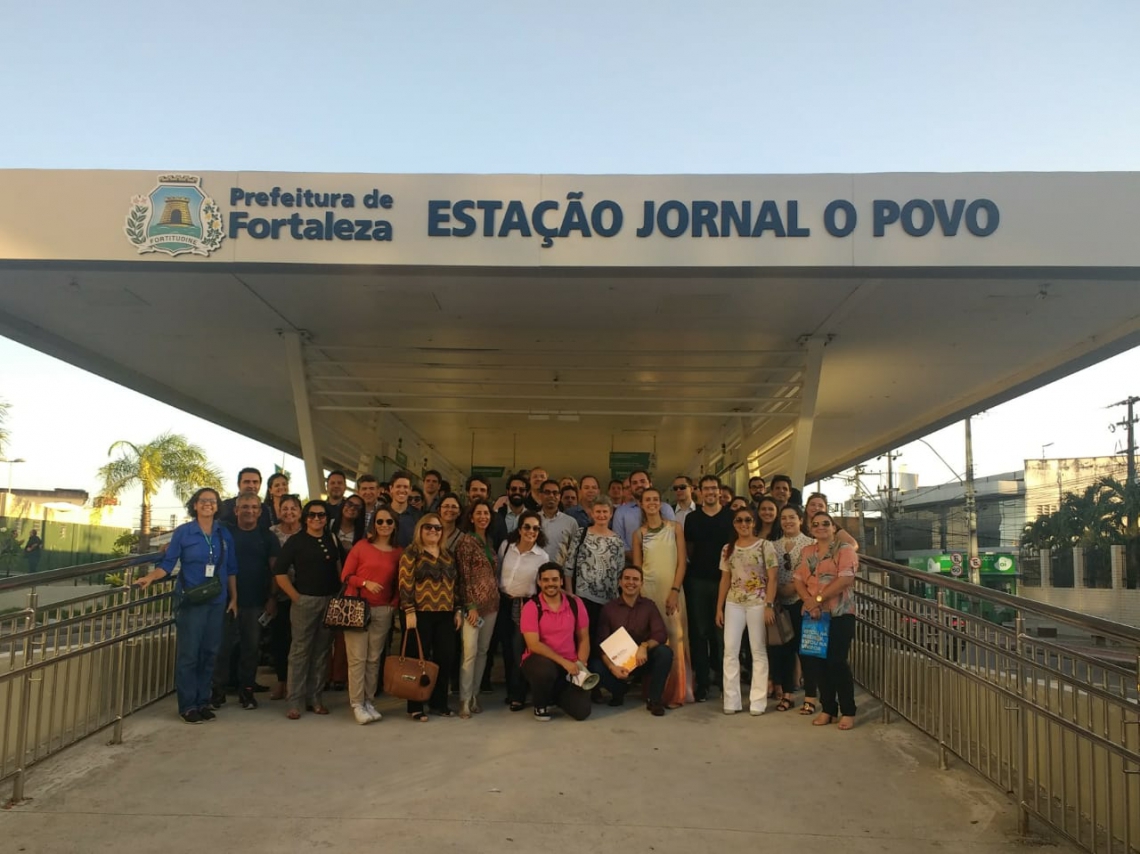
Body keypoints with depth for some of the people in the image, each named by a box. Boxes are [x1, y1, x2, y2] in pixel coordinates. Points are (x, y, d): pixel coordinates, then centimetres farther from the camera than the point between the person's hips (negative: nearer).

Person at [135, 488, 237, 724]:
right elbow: (167, 564, -4)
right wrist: (150, 577, -22)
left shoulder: (224, 534, 6)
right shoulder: (183, 532, -2)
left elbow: (231, 569, 10)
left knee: (210, 653, 8)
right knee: (188, 654, -2)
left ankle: (203, 701, 18)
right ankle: (187, 705, 7)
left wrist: (233, 598, 9)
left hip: (217, 602, 3)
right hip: (190, 601, -3)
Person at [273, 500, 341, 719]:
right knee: (300, 651, -2)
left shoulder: (332, 539, 11)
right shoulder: (295, 541, -1)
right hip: (304, 601, -4)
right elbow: (280, 572, -4)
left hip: (330, 601, 4)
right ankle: (295, 702, 4)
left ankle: (314, 697, 18)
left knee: (321, 651, 8)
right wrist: (296, 597, -8)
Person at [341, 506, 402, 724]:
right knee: (357, 658, -4)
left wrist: (394, 604, 0)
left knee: (374, 658, 7)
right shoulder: (361, 546, -1)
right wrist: (366, 583, -14)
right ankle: (357, 704, 4)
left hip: (383, 611, 3)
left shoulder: (399, 552, 7)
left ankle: (368, 701, 18)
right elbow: (345, 576, 0)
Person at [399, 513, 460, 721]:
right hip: (420, 614, -5)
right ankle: (415, 707, 9)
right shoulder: (411, 553, -3)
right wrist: (409, 611, -16)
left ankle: (439, 702, 18)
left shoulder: (448, 555, 15)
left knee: (445, 658, 5)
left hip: (445, 615, 5)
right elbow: (405, 583, -10)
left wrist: (457, 610, 12)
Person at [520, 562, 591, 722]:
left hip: (570, 665, 3)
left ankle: (556, 694, 21)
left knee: (582, 711, -14)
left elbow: (583, 638, 6)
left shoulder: (575, 603, 0)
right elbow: (533, 644, -17)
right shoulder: (531, 607, -11)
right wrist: (564, 662, -23)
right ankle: (540, 704, -5)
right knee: (545, 669, -40)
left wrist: (580, 665, -9)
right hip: (542, 661, -3)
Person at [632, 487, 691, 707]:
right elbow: (636, 567, 7)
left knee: (674, 638, -2)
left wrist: (675, 590, -10)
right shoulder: (639, 534, 7)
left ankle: (675, 692, 7)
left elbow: (682, 562, -2)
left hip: (672, 589, -1)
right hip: (648, 590, 1)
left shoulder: (675, 528, 3)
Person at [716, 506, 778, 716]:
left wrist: (769, 605, -14)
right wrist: (719, 607, 7)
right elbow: (725, 580, 11)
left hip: (758, 602, -3)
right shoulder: (728, 549, 9)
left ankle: (757, 701, 9)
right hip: (734, 603, 4)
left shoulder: (765, 546, -2)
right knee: (730, 650, 1)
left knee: (758, 651, 2)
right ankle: (731, 701, 7)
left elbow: (772, 578, -6)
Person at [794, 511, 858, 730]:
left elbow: (845, 579, -16)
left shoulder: (844, 550, -4)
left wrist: (818, 598, -18)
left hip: (839, 614, -5)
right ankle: (827, 708, 19)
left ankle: (848, 711, 8)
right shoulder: (806, 552, 12)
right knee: (818, 662, 7)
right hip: (812, 614, 5)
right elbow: (798, 580, 6)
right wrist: (810, 602, -12)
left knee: (837, 662, -5)